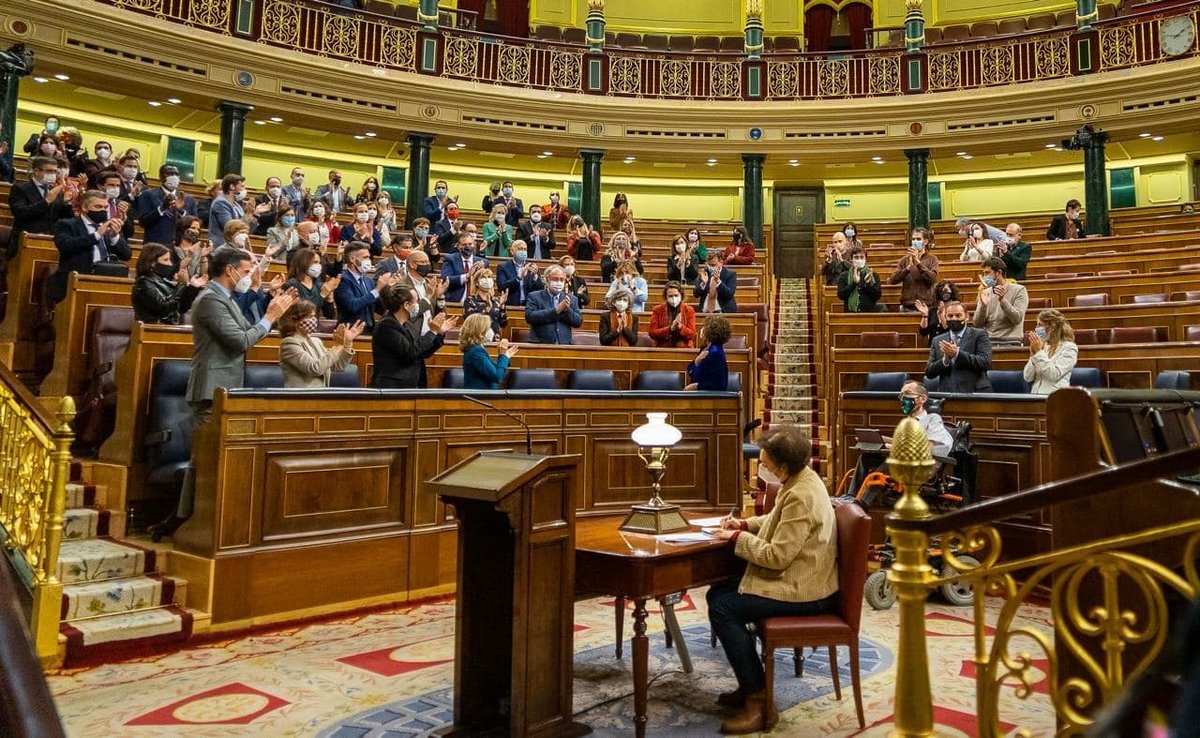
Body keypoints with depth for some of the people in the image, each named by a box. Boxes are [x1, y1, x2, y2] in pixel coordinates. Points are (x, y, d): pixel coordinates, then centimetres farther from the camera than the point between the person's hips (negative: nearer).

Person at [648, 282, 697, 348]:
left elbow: (692, 334, 2)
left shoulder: (689, 310, 5)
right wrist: (670, 328, -13)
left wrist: (680, 327, -15)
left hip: (684, 349, 0)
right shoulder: (658, 310, 4)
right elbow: (652, 333, -2)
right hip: (662, 349, 0)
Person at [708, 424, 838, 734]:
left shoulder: (801, 496, -25)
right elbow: (778, 521, 23)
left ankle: (758, 703, -9)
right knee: (717, 591, 8)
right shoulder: (800, 480, 6)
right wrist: (745, 524, 8)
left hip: (805, 592, -11)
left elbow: (777, 556, -25)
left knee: (723, 608, -17)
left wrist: (737, 538, -12)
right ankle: (749, 683, 16)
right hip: (798, 579, 11)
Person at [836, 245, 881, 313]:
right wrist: (854, 283, -17)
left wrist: (868, 283, -15)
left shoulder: (873, 275, 6)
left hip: (870, 312, 1)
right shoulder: (844, 276, 4)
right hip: (851, 313, -1)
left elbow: (877, 296, -1)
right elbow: (841, 295, -8)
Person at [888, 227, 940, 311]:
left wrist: (918, 261, -18)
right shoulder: (905, 259, 6)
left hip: (926, 306, -2)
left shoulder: (932, 259, 2)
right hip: (907, 306, 2)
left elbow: (932, 278, -14)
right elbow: (892, 280, -5)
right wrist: (908, 267, -17)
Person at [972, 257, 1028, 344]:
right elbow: (977, 324, 3)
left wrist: (1002, 300, -20)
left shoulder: (1018, 290, 2)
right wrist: (983, 305, -12)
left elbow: (1017, 319, -10)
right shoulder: (985, 293, 11)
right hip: (988, 341, 3)